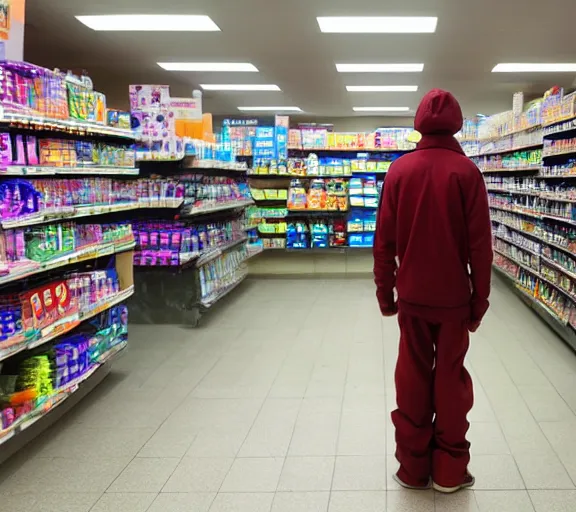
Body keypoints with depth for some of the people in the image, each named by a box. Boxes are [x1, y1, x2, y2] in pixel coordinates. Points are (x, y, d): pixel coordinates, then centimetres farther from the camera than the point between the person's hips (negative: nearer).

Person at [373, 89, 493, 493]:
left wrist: (385, 292, 8)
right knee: (451, 378, 9)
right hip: (454, 296, -1)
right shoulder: (466, 171, -9)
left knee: (413, 378, 10)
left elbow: (384, 241, -1)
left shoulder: (399, 170, -2)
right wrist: (480, 299, 1)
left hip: (412, 294, 2)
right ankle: (449, 471, 19)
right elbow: (480, 244, -9)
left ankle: (413, 468, 19)